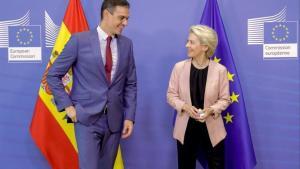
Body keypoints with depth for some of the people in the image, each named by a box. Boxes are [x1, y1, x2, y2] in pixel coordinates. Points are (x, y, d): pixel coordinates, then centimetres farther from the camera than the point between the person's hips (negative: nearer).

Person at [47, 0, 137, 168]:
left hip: (115, 120, 4)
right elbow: (53, 75, 0)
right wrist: (67, 106, -7)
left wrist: (129, 116, 3)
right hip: (87, 118, -4)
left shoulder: (127, 44, 6)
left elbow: (130, 84, 10)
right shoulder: (80, 40, -6)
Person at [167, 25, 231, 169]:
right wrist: (185, 106, -16)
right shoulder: (179, 67, -6)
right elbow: (171, 95, 1)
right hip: (186, 127, 1)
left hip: (212, 127, -1)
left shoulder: (220, 70, -9)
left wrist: (212, 109, -20)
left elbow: (225, 99, -2)